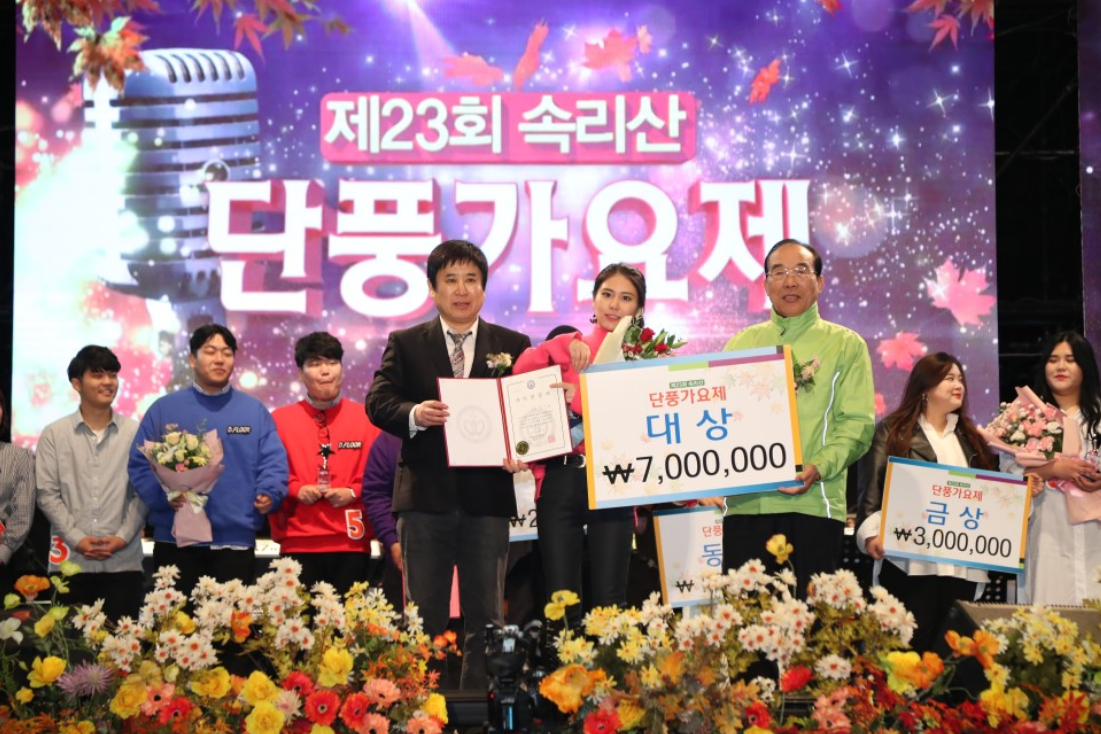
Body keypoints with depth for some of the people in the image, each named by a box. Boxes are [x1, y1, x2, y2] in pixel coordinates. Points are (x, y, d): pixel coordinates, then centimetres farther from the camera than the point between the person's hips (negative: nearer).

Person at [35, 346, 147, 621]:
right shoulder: (53, 434, 6)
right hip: (70, 561, 0)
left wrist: (123, 537, -8)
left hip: (123, 562, 0)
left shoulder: (135, 432, 6)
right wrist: (77, 538, -8)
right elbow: (47, 494, 1)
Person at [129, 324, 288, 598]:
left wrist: (269, 493, -16)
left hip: (236, 541, 1)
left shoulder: (255, 411, 10)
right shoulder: (163, 409, 7)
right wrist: (162, 494, -15)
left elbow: (273, 462, 5)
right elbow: (140, 463, 3)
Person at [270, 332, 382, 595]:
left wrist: (353, 492, -10)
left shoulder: (366, 418, 7)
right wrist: (295, 490, -11)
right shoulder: (279, 419, 7)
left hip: (353, 542, 1)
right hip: (299, 543, 0)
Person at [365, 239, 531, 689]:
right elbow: (378, 402, -1)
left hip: (487, 496, 1)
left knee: (485, 615, 7)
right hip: (425, 495, 0)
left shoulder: (514, 345, 10)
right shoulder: (405, 344, 9)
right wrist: (414, 414, -22)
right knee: (423, 615, 5)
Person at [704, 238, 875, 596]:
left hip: (812, 504, -2)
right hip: (744, 503, 3)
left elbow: (857, 423, -1)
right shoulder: (741, 343, 18)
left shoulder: (846, 345, 8)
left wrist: (818, 467, -18)